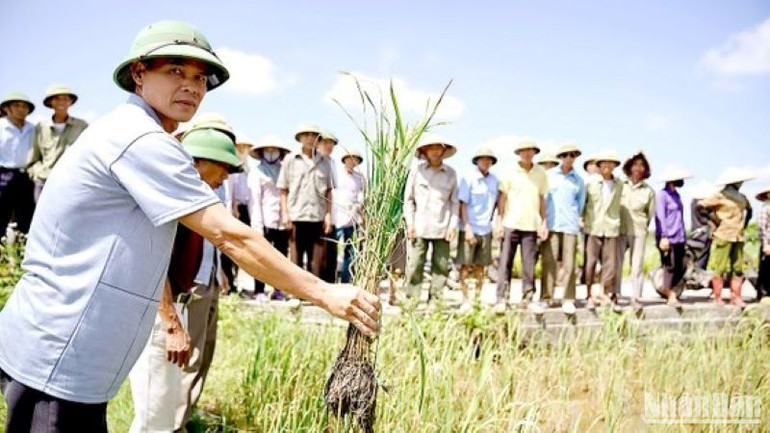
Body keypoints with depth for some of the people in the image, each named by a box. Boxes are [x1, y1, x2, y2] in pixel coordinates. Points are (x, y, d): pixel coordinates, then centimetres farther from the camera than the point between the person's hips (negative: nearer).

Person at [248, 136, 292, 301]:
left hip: (282, 221, 3)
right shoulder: (256, 171, 6)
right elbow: (255, 199, -2)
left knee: (281, 256, 3)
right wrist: (257, 224, -10)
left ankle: (278, 290, 10)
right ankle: (259, 291, 3)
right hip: (265, 221, -3)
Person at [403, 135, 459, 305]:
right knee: (414, 265, -5)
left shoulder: (451, 174, 8)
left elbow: (454, 202, 10)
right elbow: (408, 199, 8)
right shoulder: (417, 171, 5)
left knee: (441, 266, 2)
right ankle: (412, 301, 2)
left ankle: (435, 301, 10)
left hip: (442, 229, 1)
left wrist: (452, 226, 2)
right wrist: (409, 224, 1)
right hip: (419, 228, -1)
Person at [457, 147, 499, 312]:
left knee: (480, 266, 9)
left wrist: (491, 218, 9)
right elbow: (462, 204, -9)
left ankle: (478, 299, 17)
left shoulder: (494, 180, 8)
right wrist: (468, 228, -14)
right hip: (469, 229, -5)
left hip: (485, 230, 5)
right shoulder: (469, 179, -7)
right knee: (465, 266, -2)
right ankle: (466, 300, 4)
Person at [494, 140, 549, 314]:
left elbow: (542, 198, 12)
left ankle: (528, 298, 12)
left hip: (531, 225, 2)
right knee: (505, 264, -3)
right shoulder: (510, 172, 1)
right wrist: (499, 221, -1)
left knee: (529, 265, 2)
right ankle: (501, 300, -1)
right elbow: (502, 197, 4)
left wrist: (544, 222, 7)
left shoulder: (540, 172, 7)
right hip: (511, 224, -1)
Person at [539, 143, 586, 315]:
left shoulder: (579, 180, 12)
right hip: (551, 225, -1)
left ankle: (568, 300, 5)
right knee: (549, 262, -5)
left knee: (569, 264, -1)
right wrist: (542, 221, 9)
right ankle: (546, 297, 2)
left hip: (570, 226, 1)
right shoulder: (549, 175, 8)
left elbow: (581, 204, 20)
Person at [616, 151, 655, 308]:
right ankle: (614, 295, 6)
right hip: (620, 231, 0)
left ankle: (636, 299, 4)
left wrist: (643, 227, 11)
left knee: (637, 265, -1)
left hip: (638, 232, 0)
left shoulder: (648, 191, 6)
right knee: (616, 264, -2)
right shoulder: (620, 186, 4)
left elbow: (650, 213, 15)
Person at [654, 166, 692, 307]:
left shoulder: (676, 195, 19)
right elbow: (660, 217, -13)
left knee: (680, 268, 6)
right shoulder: (662, 195, -7)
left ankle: (665, 289, 23)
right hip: (668, 238, -8)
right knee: (670, 267, -6)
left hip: (679, 238, 8)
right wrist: (663, 237, -20)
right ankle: (671, 297, 2)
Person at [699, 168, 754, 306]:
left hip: (739, 237, 7)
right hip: (723, 237, -7)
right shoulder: (720, 196, -7)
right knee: (718, 269, -4)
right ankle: (718, 299, 2)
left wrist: (744, 224, 19)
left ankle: (736, 298, 14)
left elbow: (749, 210, 32)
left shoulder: (742, 198, 15)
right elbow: (700, 206, -11)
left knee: (738, 269, 7)